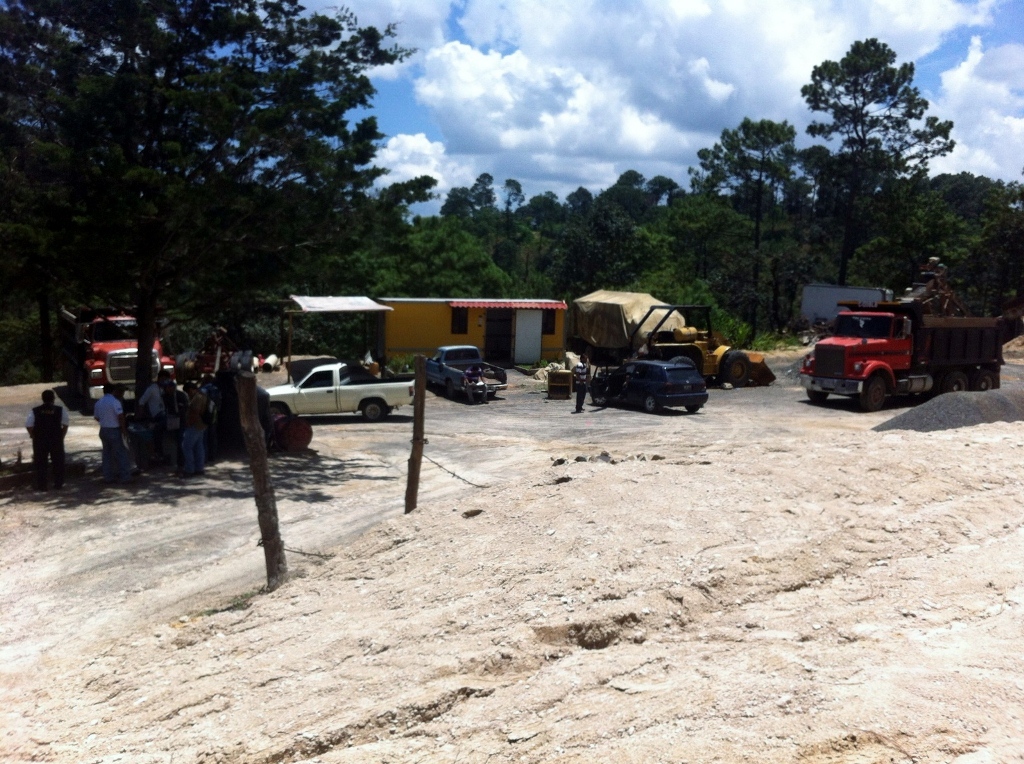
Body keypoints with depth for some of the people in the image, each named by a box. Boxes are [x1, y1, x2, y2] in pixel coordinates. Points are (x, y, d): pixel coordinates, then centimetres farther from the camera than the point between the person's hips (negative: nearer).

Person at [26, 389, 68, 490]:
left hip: (39, 441, 0)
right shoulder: (61, 410, -5)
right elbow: (65, 425, -6)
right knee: (58, 462, 12)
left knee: (40, 463, 9)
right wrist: (62, 436, 4)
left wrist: (34, 437, 4)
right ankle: (59, 483, 16)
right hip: (56, 440, 0)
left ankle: (41, 485, 12)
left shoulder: (34, 411, -5)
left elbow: (28, 426, -9)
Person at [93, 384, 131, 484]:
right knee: (120, 453, -1)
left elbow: (96, 417, 13)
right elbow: (120, 416, -20)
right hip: (114, 430, -7)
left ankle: (108, 477, 15)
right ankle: (124, 476, -1)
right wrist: (124, 429, -12)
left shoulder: (98, 403, 7)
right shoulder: (115, 402, -14)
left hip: (103, 430, 7)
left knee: (107, 454, 13)